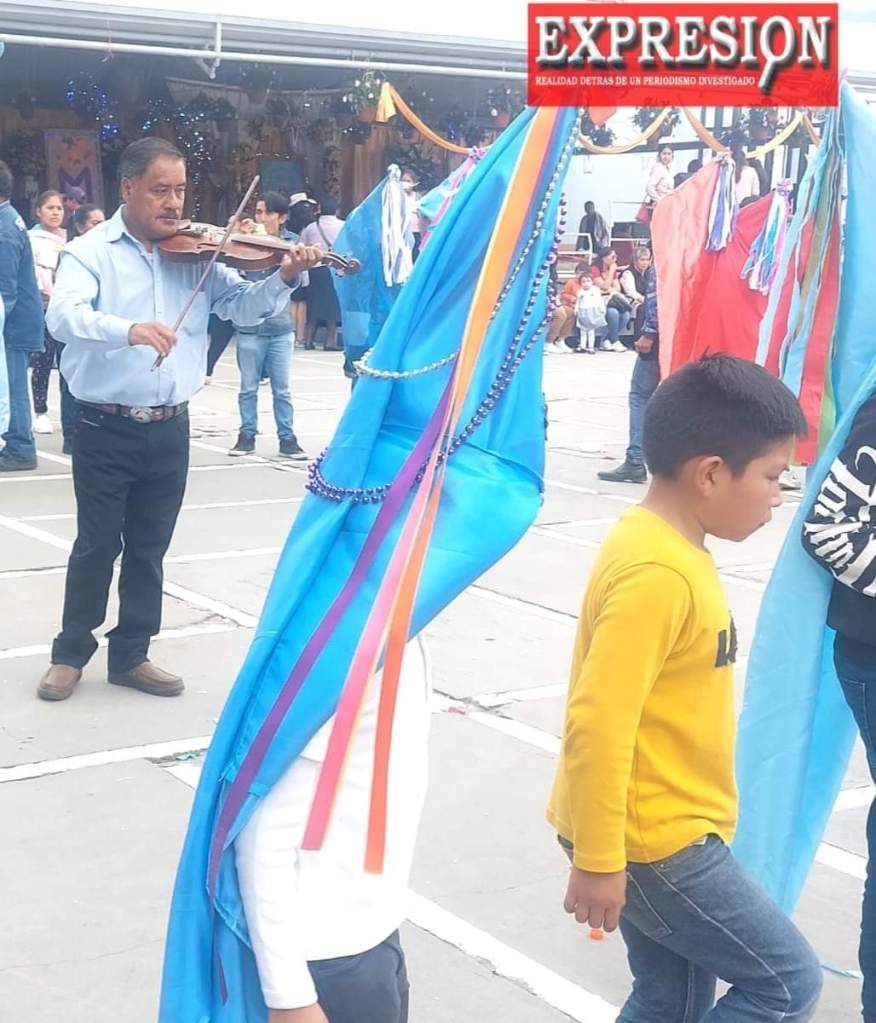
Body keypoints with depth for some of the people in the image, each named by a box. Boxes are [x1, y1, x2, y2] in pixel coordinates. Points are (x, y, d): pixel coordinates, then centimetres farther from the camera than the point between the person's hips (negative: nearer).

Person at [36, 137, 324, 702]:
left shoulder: (195, 254, 7)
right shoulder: (90, 252, -5)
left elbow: (243, 306, 4)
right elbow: (63, 315, -23)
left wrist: (282, 279, -16)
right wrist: (129, 329, -41)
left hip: (169, 427, 4)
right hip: (105, 428, -4)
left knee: (149, 549, 12)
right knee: (96, 545, 5)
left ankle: (131, 655, 25)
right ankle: (71, 652, 22)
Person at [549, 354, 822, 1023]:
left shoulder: (667, 544, 5)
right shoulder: (658, 574, -25)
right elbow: (597, 725, -27)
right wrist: (598, 861, -21)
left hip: (667, 827, 9)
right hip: (652, 840, -9)